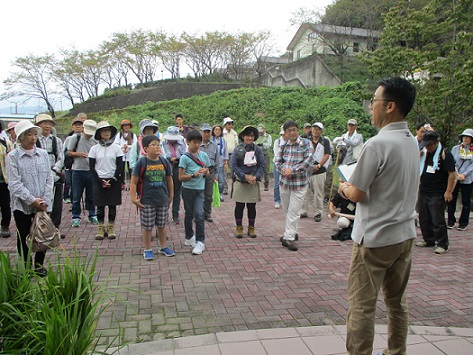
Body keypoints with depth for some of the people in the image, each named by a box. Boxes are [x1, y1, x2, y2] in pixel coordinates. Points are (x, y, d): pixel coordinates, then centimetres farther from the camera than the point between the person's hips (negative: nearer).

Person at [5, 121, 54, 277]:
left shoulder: (43, 154, 5)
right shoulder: (12, 157, -5)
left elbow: (49, 179, 5)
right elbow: (14, 184, -11)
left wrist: (45, 200, -5)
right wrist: (32, 200, -15)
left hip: (43, 204, 2)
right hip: (22, 205, -2)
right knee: (23, 236, 9)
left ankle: (39, 264, 24)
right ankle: (26, 265, 24)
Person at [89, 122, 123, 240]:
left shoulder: (116, 148, 2)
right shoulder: (94, 149, 3)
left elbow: (120, 166, 0)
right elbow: (92, 167, 2)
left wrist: (112, 180, -9)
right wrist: (101, 181, -7)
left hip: (114, 181, 0)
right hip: (99, 180, 0)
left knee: (112, 205, 3)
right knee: (100, 205, 3)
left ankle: (111, 227, 13)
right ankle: (100, 228, 12)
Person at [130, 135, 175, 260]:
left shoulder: (164, 162, 2)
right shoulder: (141, 162, -8)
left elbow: (169, 180, 12)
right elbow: (133, 182, -6)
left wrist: (170, 196, 15)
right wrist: (133, 198, -10)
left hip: (162, 200, 3)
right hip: (146, 201, -3)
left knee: (162, 225, 15)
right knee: (147, 226, 6)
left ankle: (163, 247, 31)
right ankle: (147, 249, 22)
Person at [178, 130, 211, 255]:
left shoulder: (204, 155, 5)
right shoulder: (185, 157, -7)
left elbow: (208, 173, 15)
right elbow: (181, 177, -9)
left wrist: (206, 173, -9)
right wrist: (194, 175, -23)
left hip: (200, 189, 2)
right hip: (188, 189, -2)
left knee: (199, 214, -9)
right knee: (189, 214, 11)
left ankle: (200, 242, -3)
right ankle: (189, 237, 30)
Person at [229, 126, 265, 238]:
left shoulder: (258, 149, 5)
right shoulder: (237, 149, -2)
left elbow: (262, 165, 4)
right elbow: (233, 165, -7)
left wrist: (256, 177, -11)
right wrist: (245, 176, -13)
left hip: (254, 182, 2)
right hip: (240, 181, -2)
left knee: (252, 206, 8)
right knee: (239, 205, 4)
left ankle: (251, 228, 20)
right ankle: (239, 228, 16)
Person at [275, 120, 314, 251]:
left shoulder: (306, 143, -4)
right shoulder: (283, 145, 8)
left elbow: (308, 161, -14)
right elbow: (278, 161, 4)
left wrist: (292, 170, -20)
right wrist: (283, 170, -17)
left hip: (299, 182, -5)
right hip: (284, 181, 5)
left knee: (294, 211, -4)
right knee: (287, 210, 15)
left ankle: (289, 237, 1)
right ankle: (293, 232, 31)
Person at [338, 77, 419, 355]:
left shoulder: (377, 144, -20)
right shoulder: (413, 142, 6)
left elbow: (357, 194, -18)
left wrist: (344, 188, 4)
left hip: (375, 238, -8)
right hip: (406, 234, 8)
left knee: (362, 305, 3)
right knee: (397, 301, 20)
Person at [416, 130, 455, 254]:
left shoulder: (445, 154, -8)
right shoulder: (424, 153, 12)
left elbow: (451, 174, -11)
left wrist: (448, 191, -17)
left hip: (438, 194, -7)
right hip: (423, 192, 7)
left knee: (438, 220, -4)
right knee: (424, 219, 13)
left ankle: (442, 244, 6)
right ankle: (428, 240, 26)